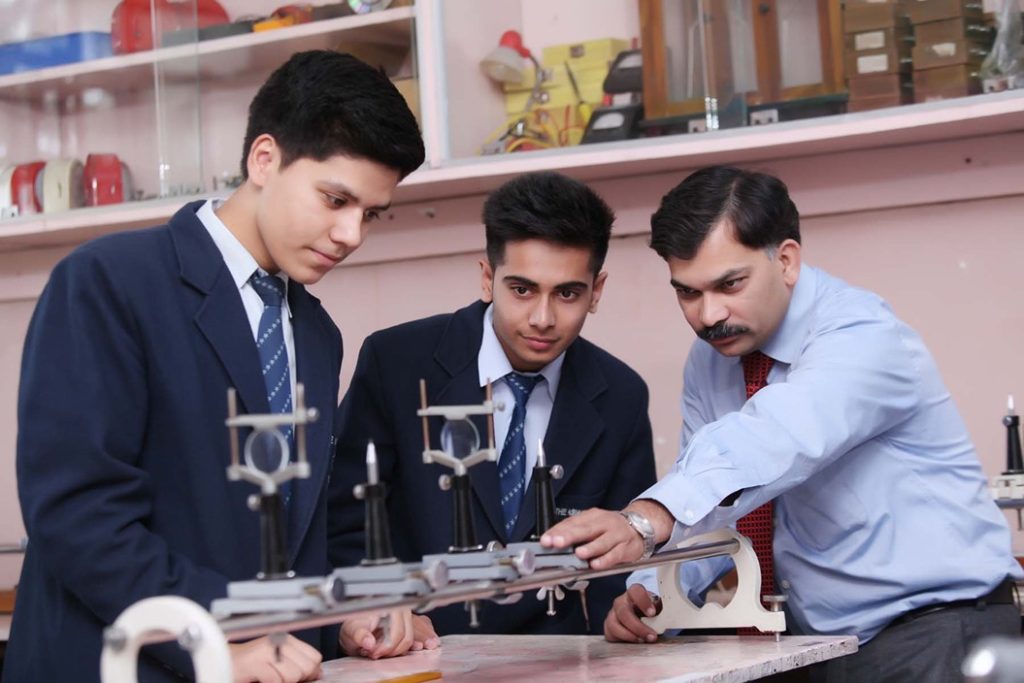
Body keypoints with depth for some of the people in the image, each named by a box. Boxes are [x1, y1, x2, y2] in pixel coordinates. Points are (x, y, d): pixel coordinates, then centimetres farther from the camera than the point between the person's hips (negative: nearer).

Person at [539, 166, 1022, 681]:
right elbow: (707, 503, 4)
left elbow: (777, 438, -38)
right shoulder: (710, 360, 5)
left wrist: (649, 518, -52)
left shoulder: (864, 340, -19)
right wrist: (651, 591, -16)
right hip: (820, 641, 6)